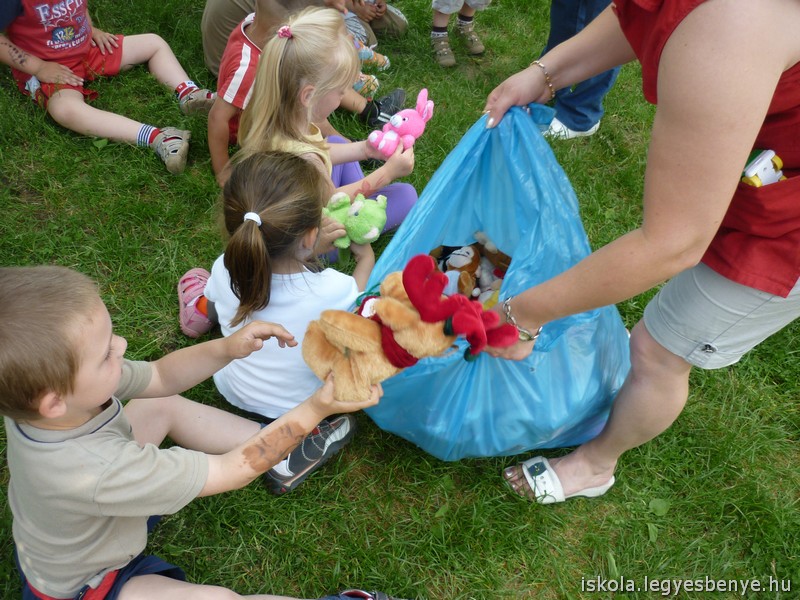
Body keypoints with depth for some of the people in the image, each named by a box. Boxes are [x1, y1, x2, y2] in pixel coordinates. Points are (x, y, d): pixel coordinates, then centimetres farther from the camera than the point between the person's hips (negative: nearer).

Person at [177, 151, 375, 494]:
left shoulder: (225, 270, -28)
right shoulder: (333, 290, -38)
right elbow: (356, 299, -11)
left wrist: (315, 246, 1)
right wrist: (366, 256, 9)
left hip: (232, 390, 2)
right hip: (302, 409, -1)